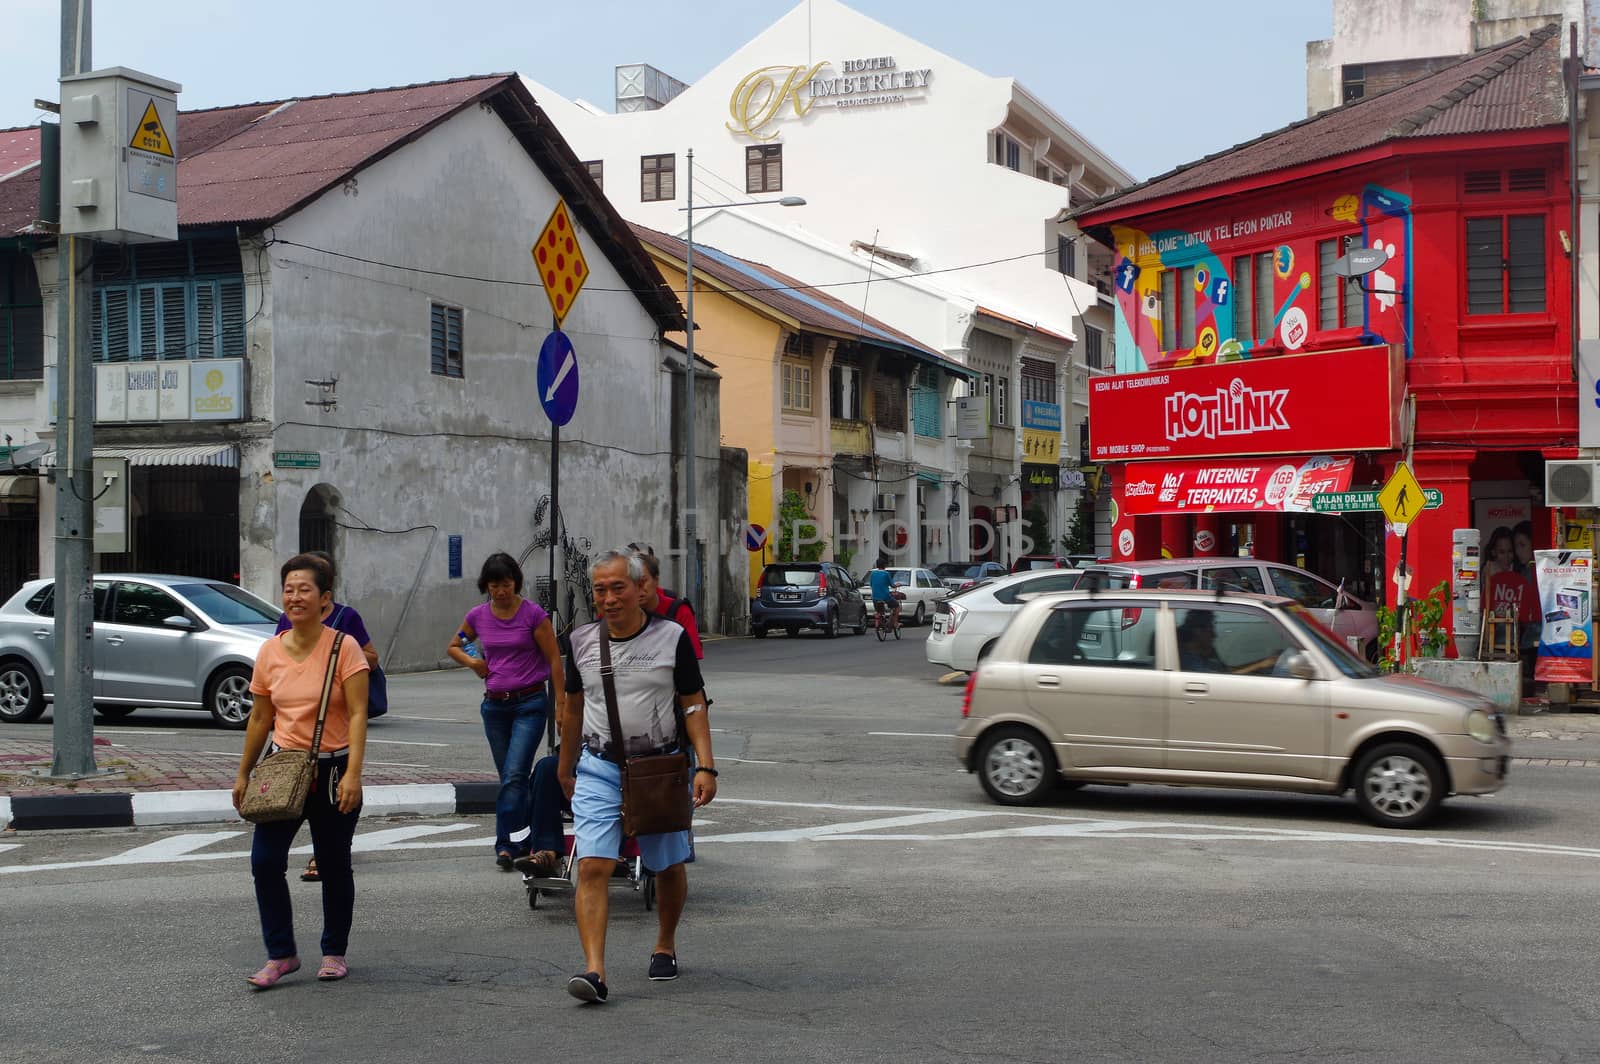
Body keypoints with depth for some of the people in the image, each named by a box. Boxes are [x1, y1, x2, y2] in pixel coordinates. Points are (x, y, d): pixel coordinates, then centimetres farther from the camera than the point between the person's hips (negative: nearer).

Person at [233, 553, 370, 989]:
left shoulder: (343, 648, -11)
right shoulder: (270, 651, 3)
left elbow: (358, 715, -16)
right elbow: (261, 718, 12)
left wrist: (352, 774, -25)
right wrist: (243, 773, 14)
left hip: (333, 770, -4)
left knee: (334, 866, 8)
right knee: (265, 861, -6)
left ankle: (334, 952, 24)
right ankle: (280, 954, 7)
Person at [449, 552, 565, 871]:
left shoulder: (533, 614, -7)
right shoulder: (478, 616, 5)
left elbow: (554, 659, -4)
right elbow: (453, 646, 22)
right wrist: (472, 662, 1)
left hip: (530, 703, -5)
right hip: (494, 706, 5)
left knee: (515, 775, -15)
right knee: (510, 777, 10)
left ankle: (506, 843, -16)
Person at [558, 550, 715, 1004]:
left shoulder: (672, 637, -5)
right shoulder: (582, 641, 3)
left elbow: (694, 706, -3)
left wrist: (705, 766, -13)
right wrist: (566, 765, 24)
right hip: (599, 769, 1)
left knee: (669, 867, 14)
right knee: (593, 868, -14)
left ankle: (665, 945, 38)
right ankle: (594, 969, -18)